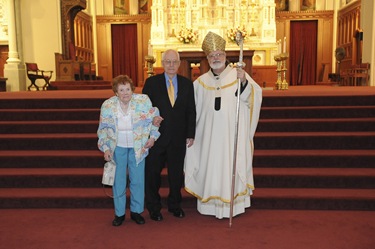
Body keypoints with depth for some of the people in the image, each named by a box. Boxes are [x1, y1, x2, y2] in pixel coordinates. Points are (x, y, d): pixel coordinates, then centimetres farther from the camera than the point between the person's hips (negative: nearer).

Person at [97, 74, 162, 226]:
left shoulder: (143, 101, -12)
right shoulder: (107, 105, -10)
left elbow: (155, 119, 3)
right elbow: (103, 129, 0)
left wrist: (152, 137, -4)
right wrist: (106, 148, -7)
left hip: (138, 148, 0)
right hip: (117, 148, 0)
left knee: (138, 181, 8)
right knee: (118, 182, 7)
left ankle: (136, 211, 27)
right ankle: (119, 213, 24)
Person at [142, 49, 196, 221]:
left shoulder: (187, 84, 4)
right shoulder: (151, 82, -2)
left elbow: (191, 111, 5)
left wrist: (190, 135, 0)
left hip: (178, 138, 2)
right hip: (156, 137, -1)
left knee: (176, 173, 12)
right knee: (152, 173, 9)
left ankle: (175, 205, 32)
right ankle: (153, 208, 27)